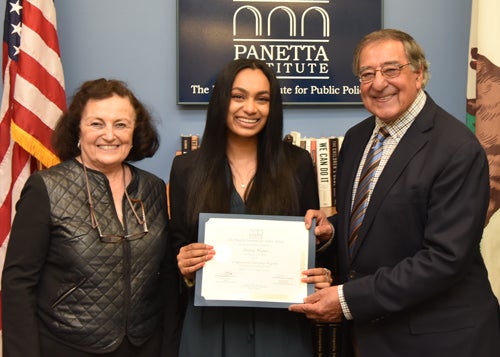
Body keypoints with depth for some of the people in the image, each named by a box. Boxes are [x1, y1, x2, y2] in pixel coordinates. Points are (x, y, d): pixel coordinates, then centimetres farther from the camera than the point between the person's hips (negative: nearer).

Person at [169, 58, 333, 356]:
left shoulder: (297, 163, -1)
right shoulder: (187, 168, 0)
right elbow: (178, 246, 6)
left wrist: (320, 276, -14)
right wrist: (185, 267, -16)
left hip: (281, 322, 0)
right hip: (211, 322, 0)